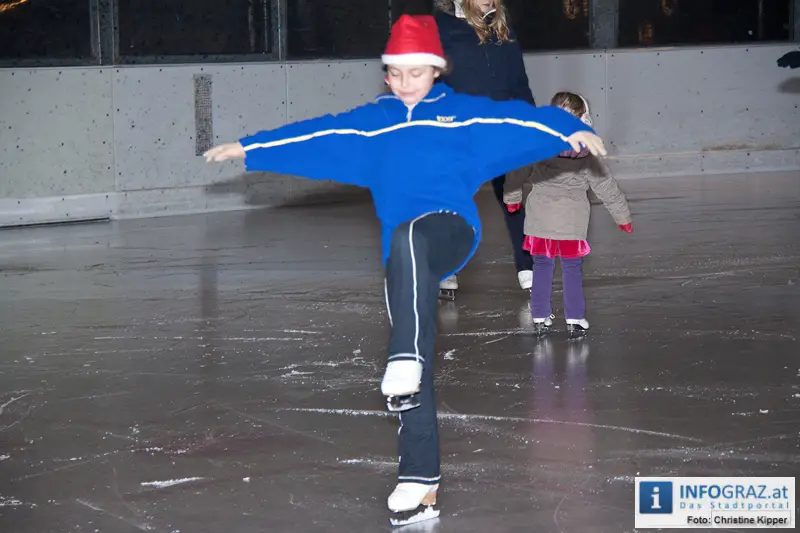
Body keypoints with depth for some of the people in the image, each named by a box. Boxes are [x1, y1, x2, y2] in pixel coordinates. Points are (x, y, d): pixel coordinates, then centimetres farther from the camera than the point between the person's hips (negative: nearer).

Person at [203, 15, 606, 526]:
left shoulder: (464, 113, 8)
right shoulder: (370, 123, 18)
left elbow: (516, 120, -3)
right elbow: (315, 138, 21)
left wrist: (571, 130, -17)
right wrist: (249, 149, 22)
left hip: (453, 230, -4)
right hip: (405, 258, 4)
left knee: (408, 236, -42)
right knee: (415, 383, 2)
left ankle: (406, 361, -49)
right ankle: (420, 485, 6)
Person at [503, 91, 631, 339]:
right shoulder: (586, 158, -7)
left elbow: (518, 173, 10)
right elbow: (607, 187, 1)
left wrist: (511, 198, 30)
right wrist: (623, 216, 13)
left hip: (540, 220, 2)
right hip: (572, 223, -1)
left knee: (542, 267, 13)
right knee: (572, 270, 8)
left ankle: (540, 318, 17)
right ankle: (574, 319, 9)